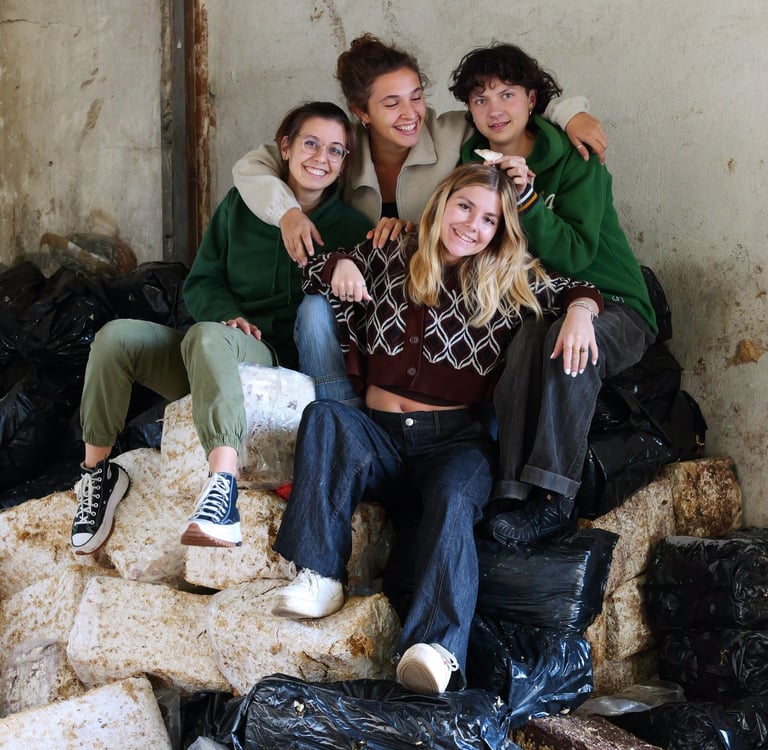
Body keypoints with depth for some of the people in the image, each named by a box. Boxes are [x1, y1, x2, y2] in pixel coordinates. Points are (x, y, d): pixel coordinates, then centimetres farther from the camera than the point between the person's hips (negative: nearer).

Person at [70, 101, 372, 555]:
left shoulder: (350, 227, 5)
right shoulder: (241, 203, 11)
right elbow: (201, 282, 11)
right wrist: (228, 314, -10)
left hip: (279, 360, -4)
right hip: (206, 356, 4)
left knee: (207, 336, -38)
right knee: (116, 336, -23)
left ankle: (223, 489, -57)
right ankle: (98, 472, -11)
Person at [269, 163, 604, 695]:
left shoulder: (509, 282, 11)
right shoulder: (389, 259, 15)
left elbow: (575, 291, 8)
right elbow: (313, 274, 25)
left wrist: (579, 311, -16)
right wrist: (340, 266, 1)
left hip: (456, 440, -2)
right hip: (378, 432, 2)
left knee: (453, 499, -35)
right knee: (324, 417, -31)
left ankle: (437, 649, -54)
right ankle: (320, 576, -35)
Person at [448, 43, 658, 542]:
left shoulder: (575, 161, -6)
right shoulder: (474, 164, 7)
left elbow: (575, 254, -16)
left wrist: (527, 196, -27)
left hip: (611, 311, -3)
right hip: (529, 309, 3)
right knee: (529, 336, -35)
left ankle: (553, 496, -39)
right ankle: (514, 493, -38)